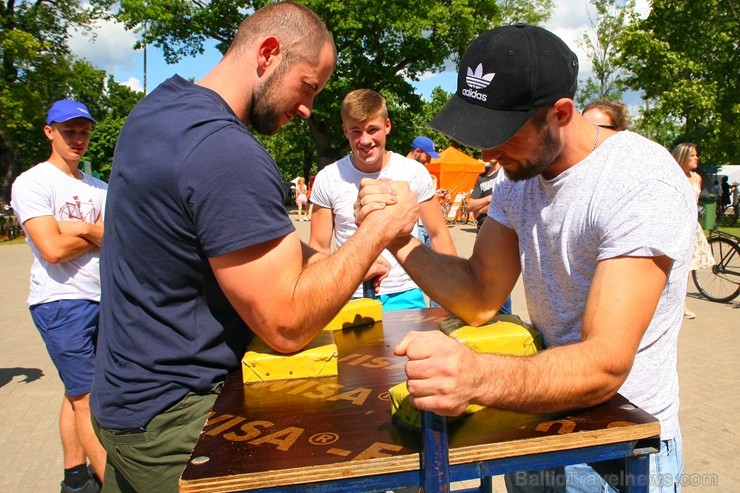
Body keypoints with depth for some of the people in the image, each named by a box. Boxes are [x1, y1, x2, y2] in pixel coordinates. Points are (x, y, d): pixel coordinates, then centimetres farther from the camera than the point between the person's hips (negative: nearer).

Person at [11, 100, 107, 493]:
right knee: (89, 398, -3)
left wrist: (78, 228, -14)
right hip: (61, 303, -6)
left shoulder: (97, 188, 13)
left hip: (102, 300, 6)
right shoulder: (32, 183, -6)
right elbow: (52, 249, -17)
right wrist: (99, 233, -3)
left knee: (77, 392, 15)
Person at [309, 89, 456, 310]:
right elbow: (319, 247, 2)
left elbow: (438, 235, 3)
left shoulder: (414, 173, -4)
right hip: (351, 298, 0)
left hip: (405, 294, 0)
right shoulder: (327, 179, -4)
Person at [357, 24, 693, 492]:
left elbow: (606, 365, -33)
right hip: (544, 409, 6)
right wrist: (399, 240, -19)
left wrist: (476, 377, -50)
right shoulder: (521, 173, -2)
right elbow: (479, 299, -4)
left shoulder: (642, 184, -25)